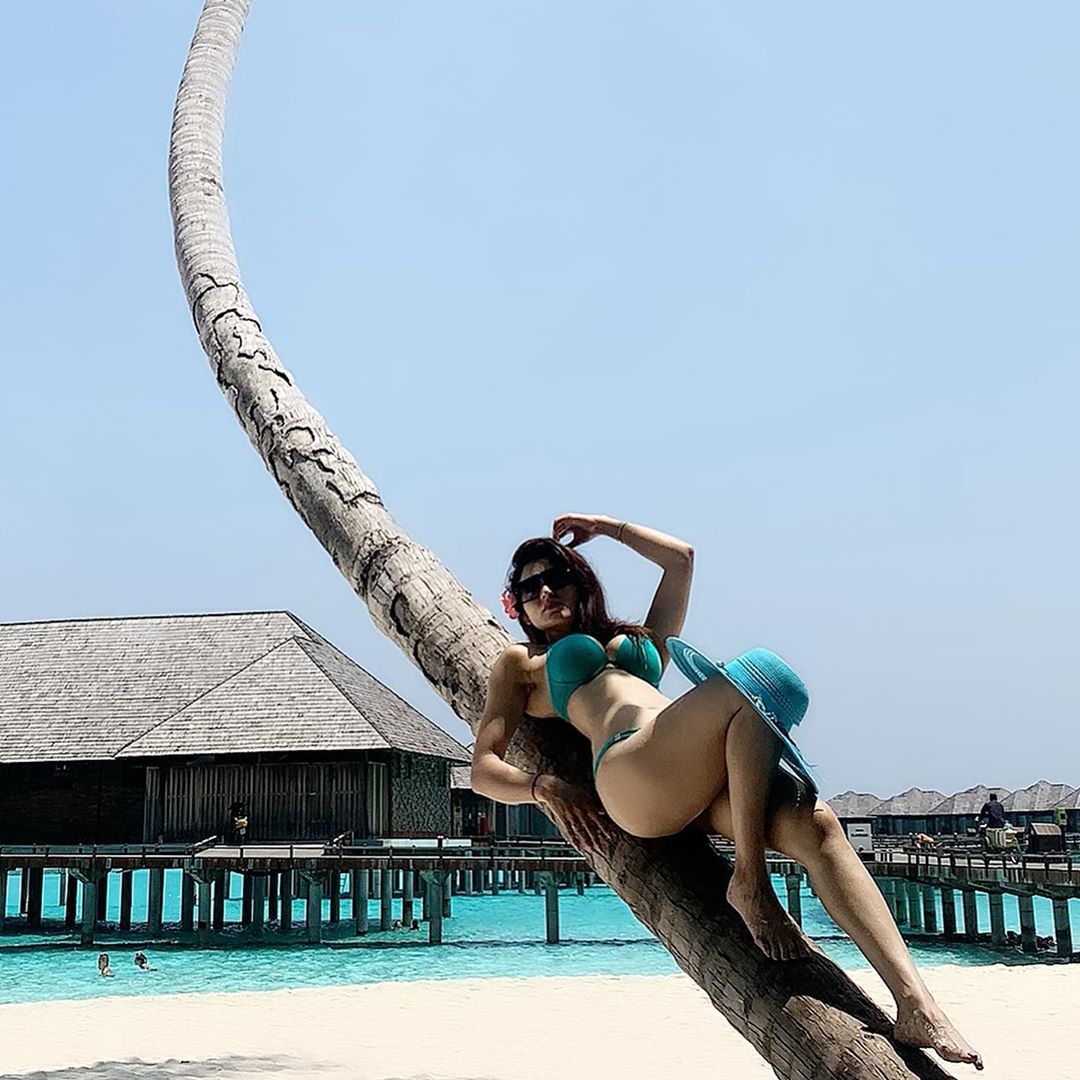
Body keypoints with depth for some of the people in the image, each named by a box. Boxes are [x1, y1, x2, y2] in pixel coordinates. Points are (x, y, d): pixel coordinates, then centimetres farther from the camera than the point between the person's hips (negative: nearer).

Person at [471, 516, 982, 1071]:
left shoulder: (638, 644, 39)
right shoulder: (521, 664, 26)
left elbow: (680, 558, 43)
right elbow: (484, 770, 14)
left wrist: (606, 527, 45)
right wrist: (546, 787, -5)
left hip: (701, 786, 5)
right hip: (630, 774, -5)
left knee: (816, 825, -26)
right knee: (753, 684, -28)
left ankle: (915, 1006, -36)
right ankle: (750, 881, -26)